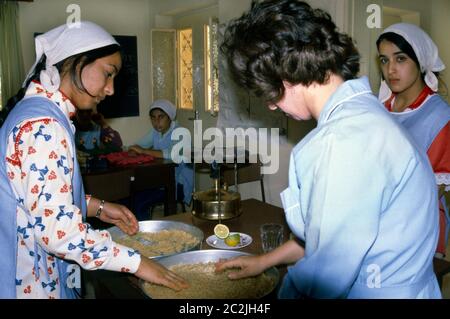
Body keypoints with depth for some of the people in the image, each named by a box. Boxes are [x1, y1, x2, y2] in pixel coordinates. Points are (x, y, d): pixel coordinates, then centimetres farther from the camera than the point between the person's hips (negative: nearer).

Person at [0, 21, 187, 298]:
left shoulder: (37, 110, 6)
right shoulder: (42, 126, -25)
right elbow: (58, 229, -30)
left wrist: (97, 207, 5)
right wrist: (136, 262, -23)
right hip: (31, 283, -9)